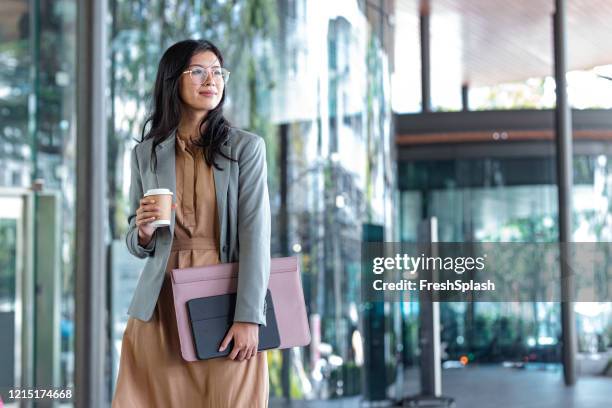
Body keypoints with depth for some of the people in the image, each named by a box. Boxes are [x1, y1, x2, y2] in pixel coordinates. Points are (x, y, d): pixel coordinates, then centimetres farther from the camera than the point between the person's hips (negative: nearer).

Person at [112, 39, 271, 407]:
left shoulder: (246, 147, 1)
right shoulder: (146, 153, 8)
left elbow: (255, 234, -8)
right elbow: (136, 243, 14)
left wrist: (248, 317, -16)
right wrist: (143, 233, -10)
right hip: (162, 304, 2)